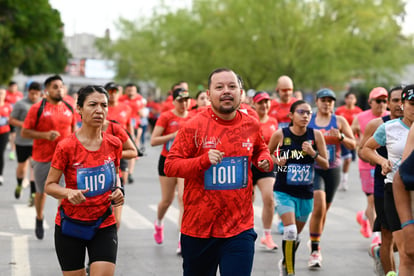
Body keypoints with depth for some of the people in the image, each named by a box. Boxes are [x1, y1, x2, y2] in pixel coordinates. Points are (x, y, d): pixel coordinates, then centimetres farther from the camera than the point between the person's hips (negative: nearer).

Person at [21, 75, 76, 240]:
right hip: (42, 158, -2)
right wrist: (45, 135, -19)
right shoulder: (37, 108, -6)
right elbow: (24, 132, -7)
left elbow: (73, 129, 22)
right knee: (41, 192, 15)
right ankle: (39, 219, 39)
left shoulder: (69, 108, 7)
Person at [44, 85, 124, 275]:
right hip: (70, 225, -2)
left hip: (104, 226, 2)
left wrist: (118, 190, -3)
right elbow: (49, 185, -6)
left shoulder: (114, 145, -1)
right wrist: (69, 193, -26)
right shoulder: (66, 147, -12)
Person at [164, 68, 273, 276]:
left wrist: (265, 160, 2)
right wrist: (203, 161, -23)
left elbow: (260, 150, 25)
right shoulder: (194, 126, -7)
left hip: (240, 229, 1)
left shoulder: (251, 126, 4)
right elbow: (170, 166, -8)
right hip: (198, 227, -1)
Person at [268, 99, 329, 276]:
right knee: (290, 231, -18)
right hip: (284, 191, -3)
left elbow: (326, 165, -1)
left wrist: (312, 153, -18)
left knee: (296, 234, 16)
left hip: (306, 193, 3)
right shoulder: (280, 134, -8)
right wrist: (277, 160, -11)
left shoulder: (316, 135, -3)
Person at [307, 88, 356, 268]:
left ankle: (315, 242, 35)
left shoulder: (339, 121, 4)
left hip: (333, 169, 2)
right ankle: (315, 250, -14)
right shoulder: (308, 121, 3)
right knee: (318, 207, -19)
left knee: (324, 210, 12)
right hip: (312, 168, -2)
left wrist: (341, 137, -16)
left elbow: (353, 145, 2)